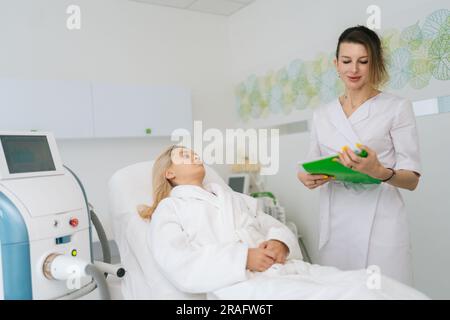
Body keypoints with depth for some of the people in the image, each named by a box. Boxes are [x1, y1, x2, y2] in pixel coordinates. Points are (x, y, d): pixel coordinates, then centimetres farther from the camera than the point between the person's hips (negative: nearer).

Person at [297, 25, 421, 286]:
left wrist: (380, 172, -24)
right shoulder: (322, 114, 10)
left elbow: (412, 180, -4)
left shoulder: (397, 107, -2)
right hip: (336, 226, 4)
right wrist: (306, 177, -8)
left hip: (381, 226, -3)